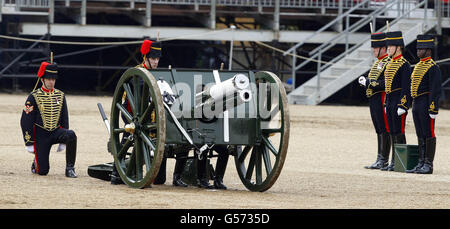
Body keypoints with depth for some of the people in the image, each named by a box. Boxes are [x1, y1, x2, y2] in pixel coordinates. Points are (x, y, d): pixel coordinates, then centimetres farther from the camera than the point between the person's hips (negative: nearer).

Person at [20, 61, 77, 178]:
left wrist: (63, 141, 9)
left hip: (56, 132, 3)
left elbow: (64, 119, 12)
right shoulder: (34, 97, -7)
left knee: (71, 135, -31)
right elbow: (26, 121, -6)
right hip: (41, 135, -3)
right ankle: (36, 163, 30)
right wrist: (29, 143, -9)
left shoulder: (60, 96, 5)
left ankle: (70, 168, -20)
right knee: (43, 171, -8)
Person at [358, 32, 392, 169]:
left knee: (384, 130, -6)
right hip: (373, 100, 10)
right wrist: (365, 81, 0)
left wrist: (369, 82, -19)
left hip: (382, 100, -10)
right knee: (379, 131, 12)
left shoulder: (388, 63, -12)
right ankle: (380, 160, 16)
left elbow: (386, 83, -21)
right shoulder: (377, 62, 18)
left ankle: (383, 161, -5)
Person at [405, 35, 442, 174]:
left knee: (429, 135, -5)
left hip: (426, 105, -9)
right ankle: (421, 164, 14)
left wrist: (433, 110, -20)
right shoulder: (418, 66, 17)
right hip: (416, 104, 9)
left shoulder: (433, 67, -12)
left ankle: (428, 165, -3)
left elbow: (436, 89, -16)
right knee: (420, 135, 11)